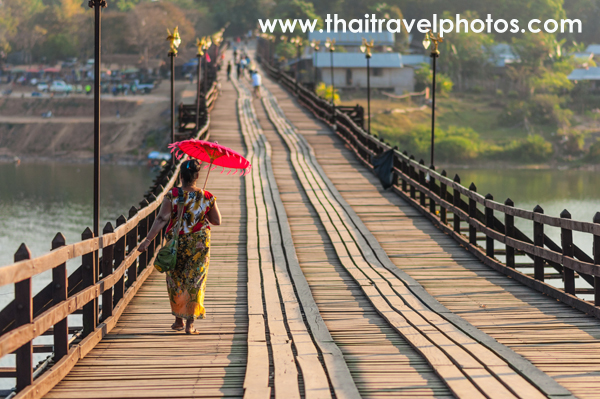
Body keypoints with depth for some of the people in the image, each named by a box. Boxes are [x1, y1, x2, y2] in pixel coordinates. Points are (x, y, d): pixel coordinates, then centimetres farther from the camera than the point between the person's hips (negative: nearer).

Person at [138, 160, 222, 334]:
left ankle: (179, 320, 23)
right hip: (200, 244, 1)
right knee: (195, 281, 6)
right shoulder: (207, 197, -6)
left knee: (175, 281, 15)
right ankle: (190, 323, 0)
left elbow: (161, 219, -18)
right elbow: (217, 221, 2)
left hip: (176, 243, 0)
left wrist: (148, 239, -17)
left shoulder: (172, 195, -11)